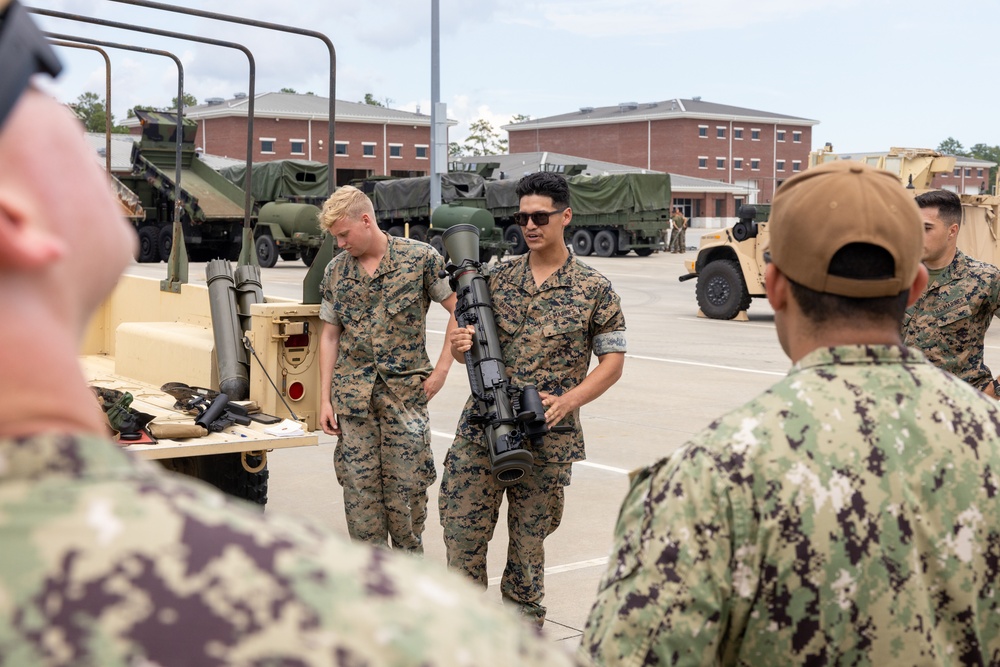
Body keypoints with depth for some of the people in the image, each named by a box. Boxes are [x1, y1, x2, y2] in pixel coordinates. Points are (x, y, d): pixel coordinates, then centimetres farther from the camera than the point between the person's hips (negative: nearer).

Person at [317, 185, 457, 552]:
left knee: (406, 487, 0)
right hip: (352, 395, 3)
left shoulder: (421, 258, -4)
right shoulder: (335, 270, 7)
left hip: (405, 391, -3)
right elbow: (330, 335, 11)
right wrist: (325, 399, 6)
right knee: (359, 487, 3)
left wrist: (441, 369, -7)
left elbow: (459, 310, -1)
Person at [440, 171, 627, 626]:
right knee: (461, 531, 1)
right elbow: (468, 349, 15)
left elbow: (613, 362, 1)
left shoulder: (594, 289, 0)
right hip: (480, 430, 3)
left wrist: (569, 401, -15)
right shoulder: (497, 280, 8)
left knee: (528, 540, 8)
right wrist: (460, 346, -10)